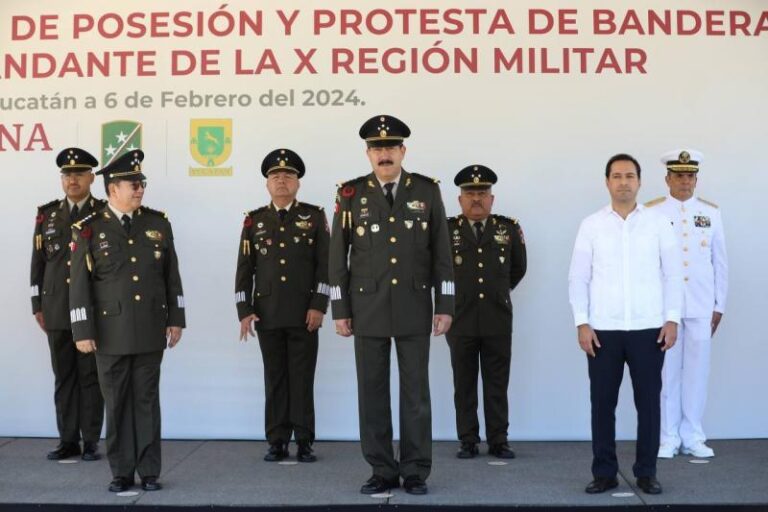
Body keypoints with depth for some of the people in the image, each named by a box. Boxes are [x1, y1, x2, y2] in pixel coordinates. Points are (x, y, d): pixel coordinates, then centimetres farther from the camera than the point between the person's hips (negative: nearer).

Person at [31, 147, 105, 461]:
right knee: (63, 376, 8)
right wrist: (37, 306, 8)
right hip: (57, 311, 3)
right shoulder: (47, 214, 11)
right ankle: (68, 441, 15)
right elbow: (38, 262, 12)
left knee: (91, 376, 2)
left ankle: (91, 441, 9)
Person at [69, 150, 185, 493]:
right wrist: (82, 331, -6)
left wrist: (176, 319, 5)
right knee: (117, 403, 7)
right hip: (111, 331, -2)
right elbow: (79, 285, -3)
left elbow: (172, 275, 8)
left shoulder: (158, 223, 5)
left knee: (147, 400, 7)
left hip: (151, 330, 2)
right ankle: (121, 473, 17)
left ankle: (149, 472, 15)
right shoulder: (89, 229, -3)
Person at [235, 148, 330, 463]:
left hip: (304, 313, -2)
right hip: (267, 314, 2)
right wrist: (244, 311, 0)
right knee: (275, 378, 6)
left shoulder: (314, 216, 4)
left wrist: (318, 306, -9)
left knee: (302, 378, 1)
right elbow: (245, 269, 7)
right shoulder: (254, 220, 9)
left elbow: (325, 264, -1)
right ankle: (278, 441, 12)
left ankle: (304, 442, 8)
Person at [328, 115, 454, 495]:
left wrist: (445, 305, -2)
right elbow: (338, 256, 2)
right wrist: (340, 310, -1)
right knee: (372, 391, 4)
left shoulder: (427, 190, 1)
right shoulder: (351, 194, 0)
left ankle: (415, 471, 14)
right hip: (368, 307, 0)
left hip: (414, 307, 0)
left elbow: (441, 252, 2)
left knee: (415, 390, 3)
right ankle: (383, 471, 15)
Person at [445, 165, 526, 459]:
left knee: (497, 385, 7)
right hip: (461, 320, -1)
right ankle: (468, 441, 15)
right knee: (464, 385, 6)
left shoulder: (509, 228, 4)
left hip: (498, 320, 1)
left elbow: (518, 268, 19)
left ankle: (498, 441, 15)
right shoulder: (446, 230, -1)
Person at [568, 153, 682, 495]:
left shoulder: (658, 223, 4)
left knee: (648, 402, 6)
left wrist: (672, 319, -3)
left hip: (649, 329, 0)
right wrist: (582, 323, -4)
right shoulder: (591, 225, 4)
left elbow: (673, 274, 4)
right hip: (603, 330, 0)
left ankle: (646, 472, 19)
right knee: (602, 403, 5)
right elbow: (578, 278, 3)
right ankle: (604, 473, 16)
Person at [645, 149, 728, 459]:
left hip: (701, 307, 2)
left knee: (697, 372, 5)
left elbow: (720, 262, 10)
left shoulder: (711, 213, 8)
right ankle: (668, 438, 12)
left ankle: (692, 437, 16)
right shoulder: (651, 212, 1)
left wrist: (719, 305, 7)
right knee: (666, 372, 3)